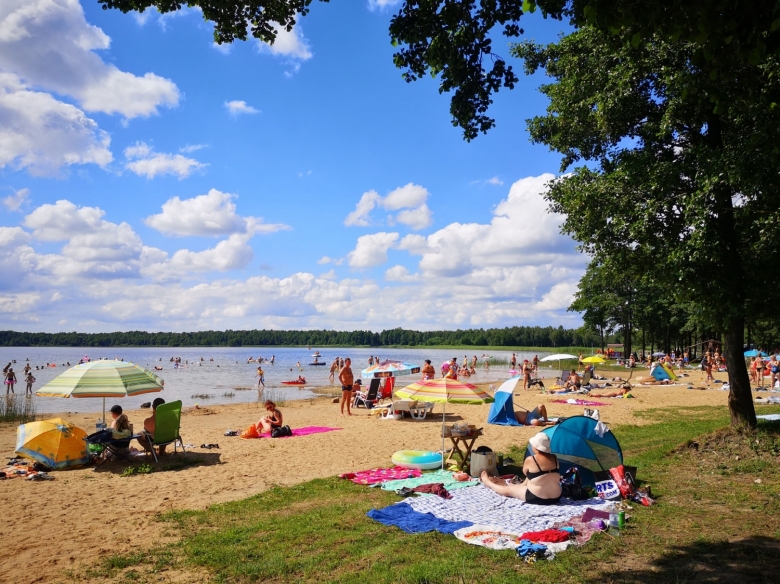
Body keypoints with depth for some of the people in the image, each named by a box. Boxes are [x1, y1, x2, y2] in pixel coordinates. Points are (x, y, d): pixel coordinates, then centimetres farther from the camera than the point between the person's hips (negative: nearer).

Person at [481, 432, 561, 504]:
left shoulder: (530, 460, -16)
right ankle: (504, 484, 56)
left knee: (507, 490, 17)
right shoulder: (555, 458, -1)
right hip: (555, 498, 6)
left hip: (536, 498, -6)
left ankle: (487, 482, 42)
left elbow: (525, 473, 5)